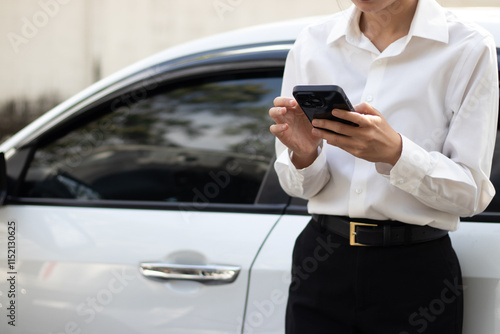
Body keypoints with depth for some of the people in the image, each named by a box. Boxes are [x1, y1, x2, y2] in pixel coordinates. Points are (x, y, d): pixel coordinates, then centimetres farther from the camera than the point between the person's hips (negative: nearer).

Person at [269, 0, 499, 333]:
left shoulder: (469, 48, -7)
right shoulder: (312, 43, 3)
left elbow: (473, 192, -10)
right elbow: (298, 186, 6)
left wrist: (395, 152, -25)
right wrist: (304, 153, -16)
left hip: (416, 271, -2)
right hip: (322, 264, 3)